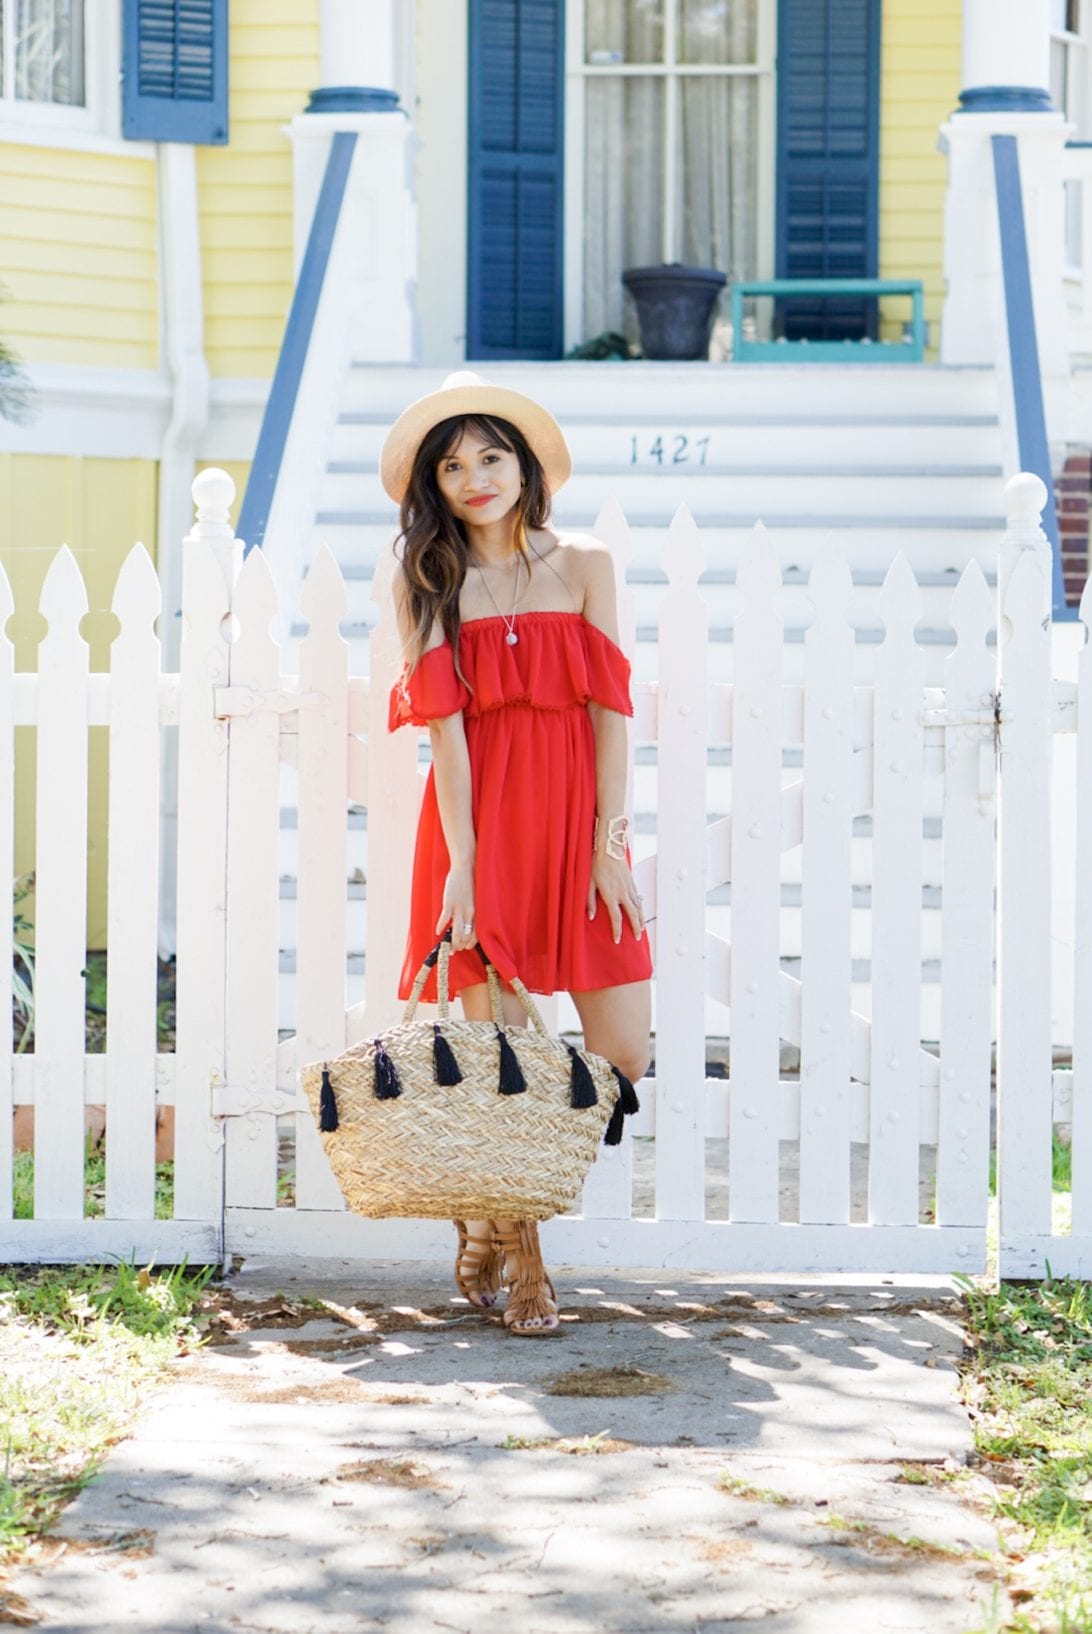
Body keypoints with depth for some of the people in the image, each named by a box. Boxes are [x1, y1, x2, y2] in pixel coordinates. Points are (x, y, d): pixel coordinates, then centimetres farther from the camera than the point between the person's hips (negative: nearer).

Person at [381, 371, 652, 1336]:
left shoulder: (584, 567, 6)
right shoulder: (425, 582, 3)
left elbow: (609, 710, 2)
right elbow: (444, 725, -4)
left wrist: (608, 845, -6)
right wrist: (459, 859, -12)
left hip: (577, 815, 2)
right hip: (477, 819, -2)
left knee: (625, 1060, -3)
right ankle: (522, 1271, 11)